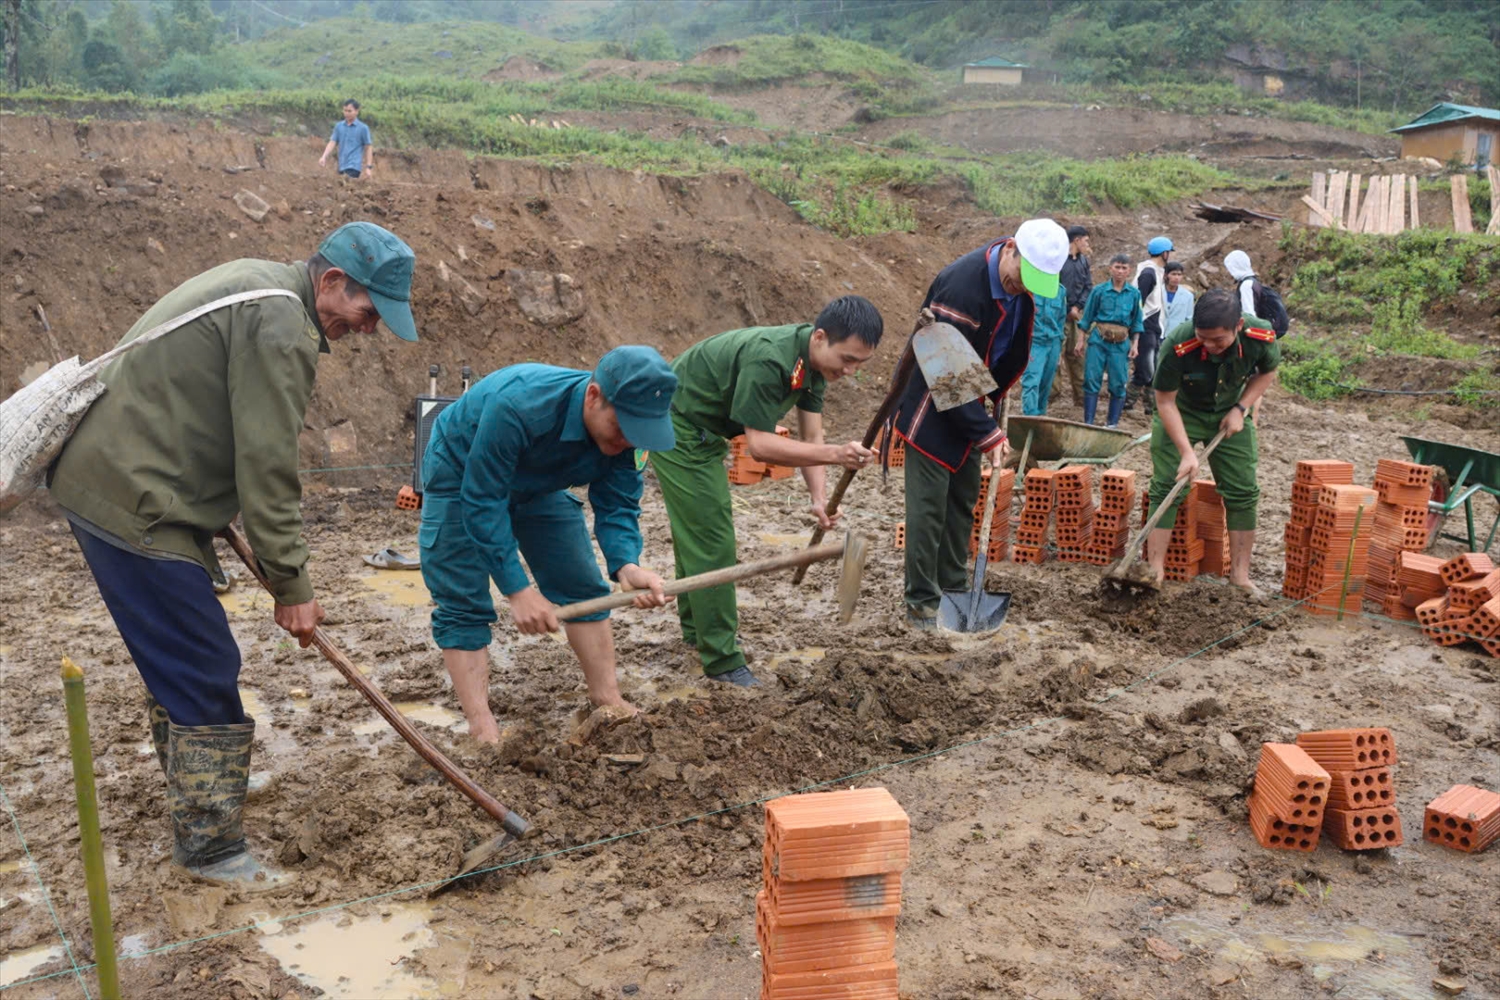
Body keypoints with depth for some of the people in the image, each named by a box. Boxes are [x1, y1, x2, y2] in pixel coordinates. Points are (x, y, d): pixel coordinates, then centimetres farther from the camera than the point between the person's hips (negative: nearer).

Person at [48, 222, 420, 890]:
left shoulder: (257, 285, 14)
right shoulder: (280, 324, -19)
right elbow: (268, 470, -21)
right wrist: (292, 587, -13)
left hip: (100, 478, 11)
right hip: (133, 504, -11)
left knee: (179, 655, 23)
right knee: (205, 676, -4)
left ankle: (196, 784, 41)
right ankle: (210, 847, 6)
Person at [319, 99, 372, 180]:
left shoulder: (363, 128, 0)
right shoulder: (338, 126, 11)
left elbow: (368, 148, 2)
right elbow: (332, 142, 6)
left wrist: (368, 167, -4)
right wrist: (324, 157, -10)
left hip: (354, 167, -5)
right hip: (342, 166, 5)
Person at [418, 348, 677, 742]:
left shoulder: (621, 426, -24)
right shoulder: (516, 406, -44)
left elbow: (617, 505, -20)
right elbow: (482, 502, -38)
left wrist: (626, 565, -41)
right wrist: (518, 589, -40)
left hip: (537, 485, 6)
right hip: (462, 480, -5)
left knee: (582, 588, 3)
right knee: (462, 604, -11)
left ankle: (608, 700, 14)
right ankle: (482, 729, -9)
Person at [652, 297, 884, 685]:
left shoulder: (814, 362, -5)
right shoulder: (768, 359, -34)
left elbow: (811, 437, -6)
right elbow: (759, 445, -34)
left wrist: (819, 498, -20)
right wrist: (835, 454, -43)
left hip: (703, 433, 10)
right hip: (677, 430, -10)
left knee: (694, 532, 22)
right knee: (710, 540, -8)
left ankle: (696, 628, 39)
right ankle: (722, 661, 0)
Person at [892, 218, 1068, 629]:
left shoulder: (1021, 285, -5)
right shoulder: (962, 284, -30)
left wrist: (993, 405, 12)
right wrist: (988, 435, -25)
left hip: (968, 406, 8)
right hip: (932, 406, -8)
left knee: (963, 499, 13)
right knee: (928, 505, -6)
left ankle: (954, 590, 24)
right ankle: (921, 603, 3)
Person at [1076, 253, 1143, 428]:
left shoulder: (1134, 294, 5)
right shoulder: (1099, 290, 1)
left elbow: (1136, 322, 12)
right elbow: (1087, 317, 5)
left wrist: (1135, 344, 4)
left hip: (1121, 343, 1)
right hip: (1099, 339, -1)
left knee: (1118, 384, 2)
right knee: (1092, 380, -2)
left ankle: (1112, 423, 11)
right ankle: (1088, 422, 3)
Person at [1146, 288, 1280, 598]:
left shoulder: (1262, 337, -26)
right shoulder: (1177, 347, -35)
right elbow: (1165, 401, -23)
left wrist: (1241, 408, -14)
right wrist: (1186, 452, -27)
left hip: (1230, 416, 3)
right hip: (1180, 415, -3)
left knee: (1243, 493, 2)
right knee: (1166, 489, -9)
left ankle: (1240, 575, 12)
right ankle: (1155, 573, -3)